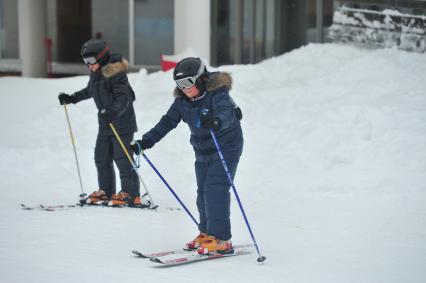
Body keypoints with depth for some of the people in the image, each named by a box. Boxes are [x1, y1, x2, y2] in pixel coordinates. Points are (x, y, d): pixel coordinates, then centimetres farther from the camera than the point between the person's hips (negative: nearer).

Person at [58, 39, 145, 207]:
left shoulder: (115, 74, -18)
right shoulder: (96, 73, 10)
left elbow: (124, 98, -26)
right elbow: (89, 91, 29)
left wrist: (114, 111, -41)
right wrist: (71, 98, 26)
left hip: (122, 123, -9)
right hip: (105, 123, 9)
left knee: (122, 159, -10)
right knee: (102, 158, 11)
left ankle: (131, 195, -6)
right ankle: (106, 191, 22)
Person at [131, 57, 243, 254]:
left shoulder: (217, 93, -23)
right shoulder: (182, 100, -2)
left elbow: (227, 113, -41)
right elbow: (167, 122, 1)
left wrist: (217, 121, -64)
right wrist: (145, 142, -7)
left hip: (226, 147, -7)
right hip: (202, 150, 7)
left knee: (215, 188, -17)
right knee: (203, 192, 10)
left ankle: (220, 240, -17)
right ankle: (206, 233, 23)